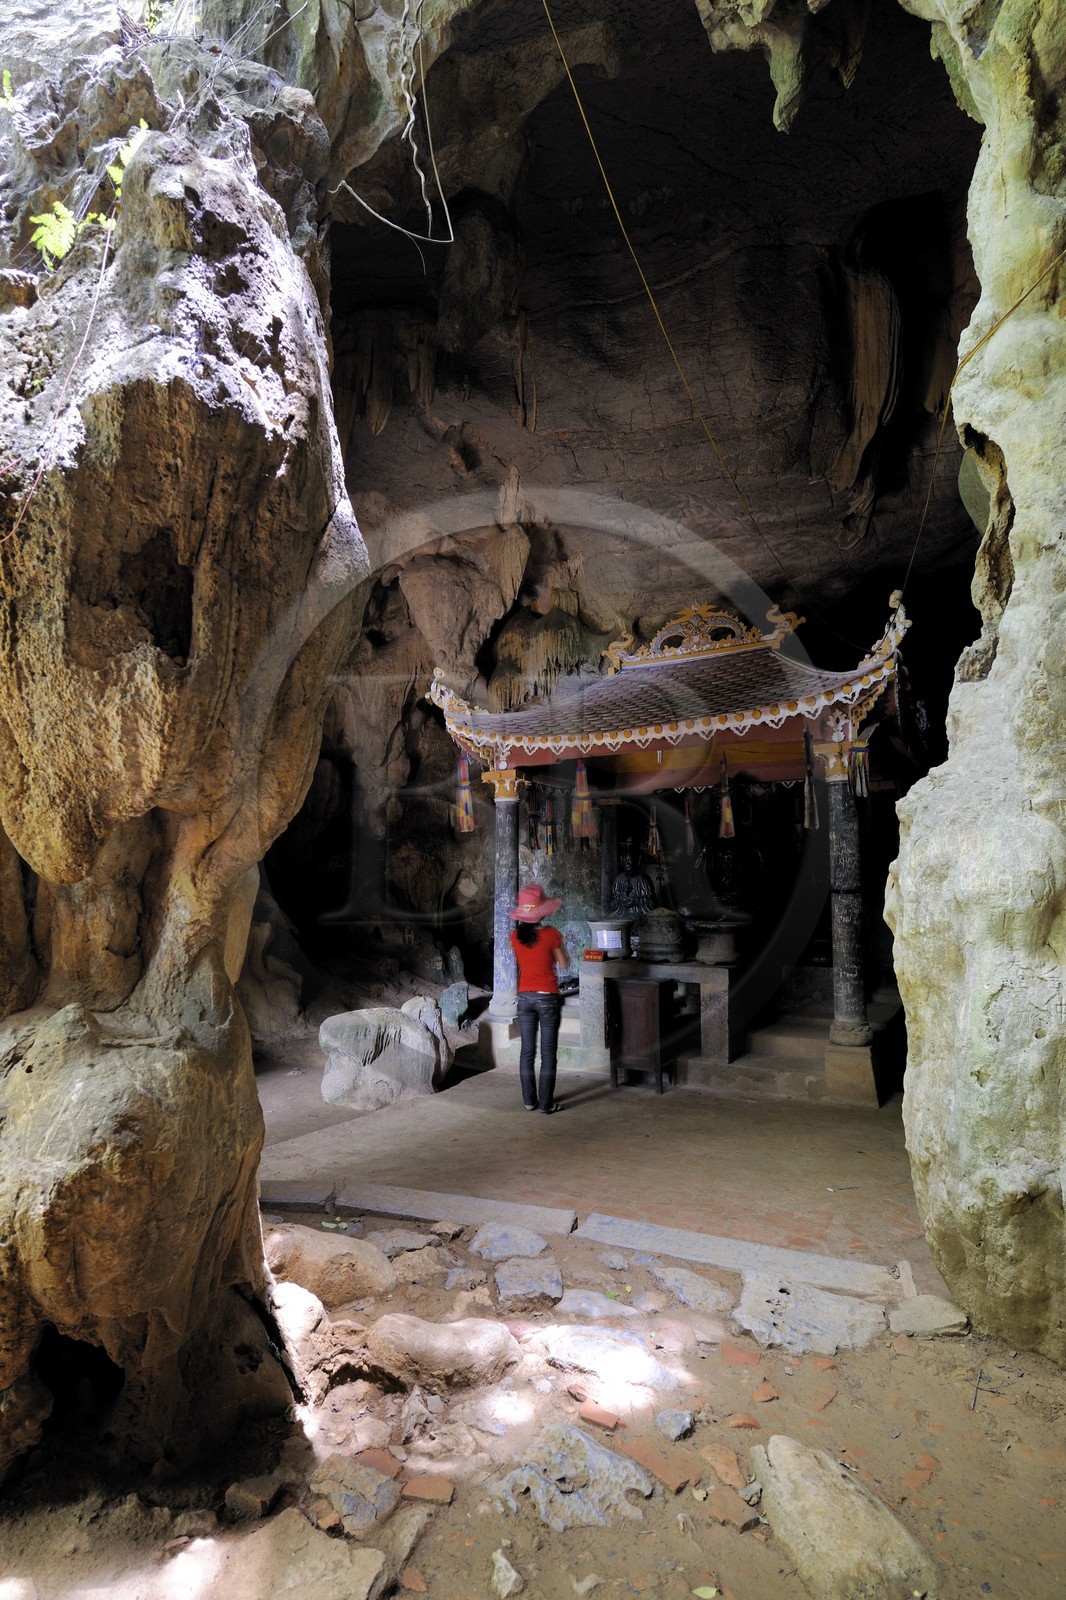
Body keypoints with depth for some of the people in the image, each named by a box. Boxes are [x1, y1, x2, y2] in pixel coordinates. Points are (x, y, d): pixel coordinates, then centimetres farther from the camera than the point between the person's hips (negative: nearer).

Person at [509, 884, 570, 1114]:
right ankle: (546, 1103, 9)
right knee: (548, 1053, 5)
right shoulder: (551, 934, -14)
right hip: (547, 998, -4)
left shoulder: (515, 936, -3)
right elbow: (564, 966, -4)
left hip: (525, 997, 4)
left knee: (527, 1051, 12)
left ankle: (529, 1100, 19)